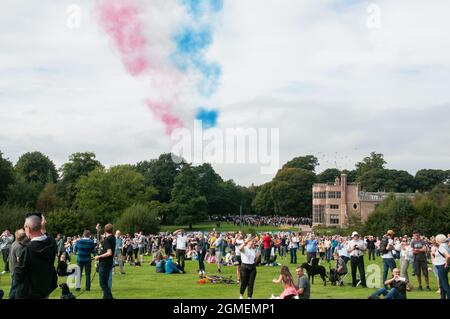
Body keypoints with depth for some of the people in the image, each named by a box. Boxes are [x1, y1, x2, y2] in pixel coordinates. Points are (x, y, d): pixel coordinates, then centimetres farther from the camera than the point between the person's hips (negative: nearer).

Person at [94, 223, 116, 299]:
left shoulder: (107, 240, -20)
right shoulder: (113, 238, 6)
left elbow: (109, 253, -29)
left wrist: (99, 256, -19)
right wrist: (98, 230, 28)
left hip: (104, 264, -9)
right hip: (109, 263, 9)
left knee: (103, 283, -4)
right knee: (105, 282, 20)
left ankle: (109, 297, -7)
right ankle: (106, 296, 29)